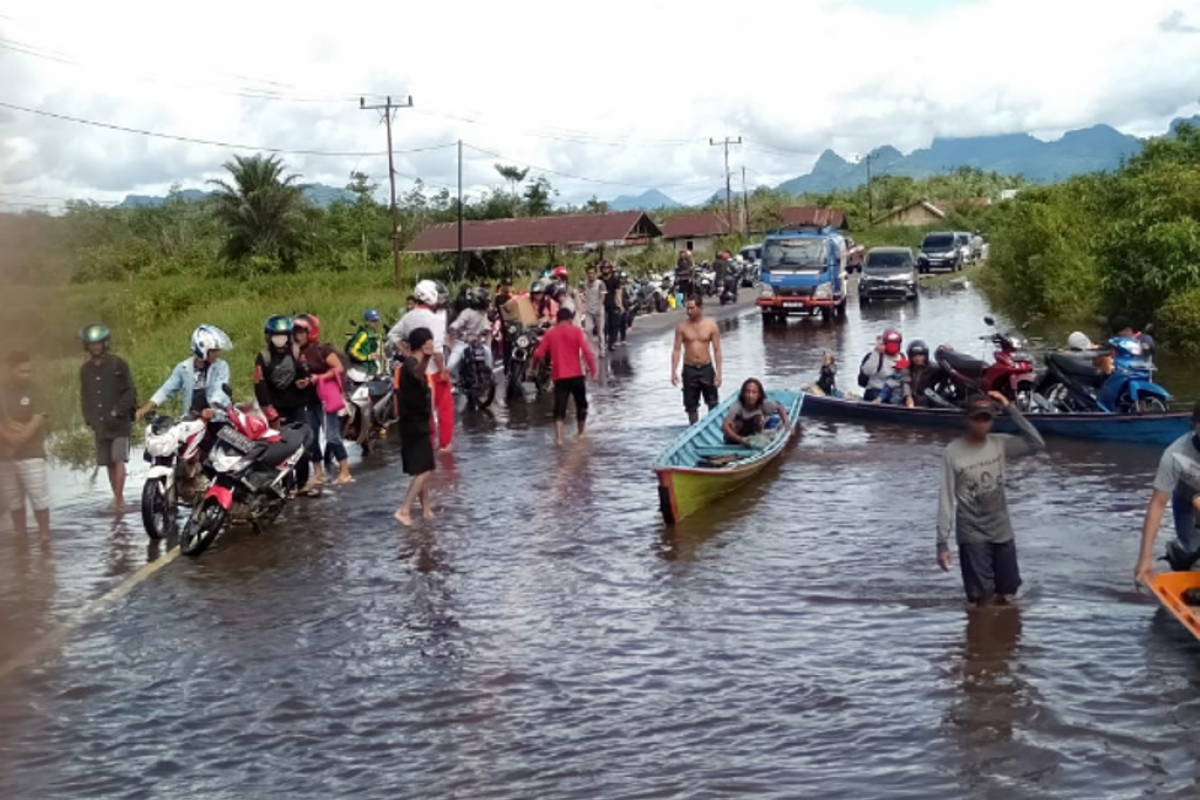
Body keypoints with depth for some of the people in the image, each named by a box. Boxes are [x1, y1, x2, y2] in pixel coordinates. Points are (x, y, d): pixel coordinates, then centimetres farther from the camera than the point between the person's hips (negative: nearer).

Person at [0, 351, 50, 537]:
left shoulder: (33, 393, -2)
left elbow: (37, 422, -11)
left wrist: (18, 440, -18)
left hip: (31, 455, -3)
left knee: (39, 498, -5)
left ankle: (45, 535, 2)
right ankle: (21, 535, 21)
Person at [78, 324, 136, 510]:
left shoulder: (118, 364, -3)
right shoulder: (85, 369, 13)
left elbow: (130, 392, -4)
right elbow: (84, 396, 19)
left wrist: (118, 412, -13)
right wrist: (89, 419, 8)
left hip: (119, 422, -5)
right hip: (99, 425, 5)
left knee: (118, 459, -14)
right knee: (108, 463, 8)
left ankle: (118, 498, -16)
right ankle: (118, 498, 17)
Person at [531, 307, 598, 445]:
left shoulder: (550, 333, 5)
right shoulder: (576, 330, -2)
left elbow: (538, 354, 1)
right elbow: (586, 351, -13)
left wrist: (534, 366, 20)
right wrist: (592, 368, -9)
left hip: (559, 376, 1)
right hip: (576, 375, -1)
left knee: (559, 407, 0)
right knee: (581, 404, 18)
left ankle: (558, 438, -15)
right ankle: (581, 433, 27)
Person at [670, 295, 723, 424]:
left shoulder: (711, 326, -4)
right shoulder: (682, 326, -2)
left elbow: (717, 350, -2)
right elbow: (676, 349, 0)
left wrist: (718, 373, -8)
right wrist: (674, 371, -8)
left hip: (706, 368, -1)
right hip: (689, 370, 1)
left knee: (713, 404, 3)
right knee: (691, 406, 8)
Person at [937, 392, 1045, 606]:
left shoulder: (1001, 444, 0)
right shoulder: (952, 452, -13)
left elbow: (1036, 443, -11)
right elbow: (946, 500, -12)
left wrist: (1010, 408, -12)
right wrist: (942, 542, -15)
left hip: (1002, 533, 5)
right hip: (972, 536, -4)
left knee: (1006, 594, 14)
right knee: (985, 598, -4)